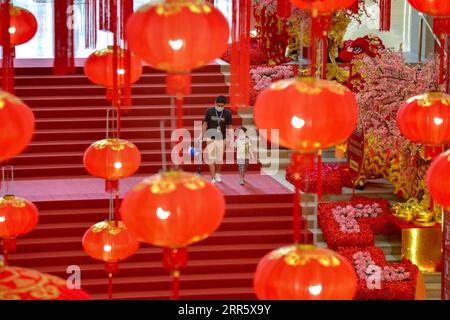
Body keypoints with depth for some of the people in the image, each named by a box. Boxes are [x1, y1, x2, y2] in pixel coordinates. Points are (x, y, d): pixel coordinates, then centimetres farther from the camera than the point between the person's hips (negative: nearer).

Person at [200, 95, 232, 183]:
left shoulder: (227, 113, -4)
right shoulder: (209, 111, -5)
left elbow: (229, 127, 3)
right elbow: (205, 123, 1)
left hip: (221, 139, 1)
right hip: (210, 138, -1)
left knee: (219, 159, 9)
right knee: (211, 158, -6)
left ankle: (217, 174, 34)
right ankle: (213, 178, -3)